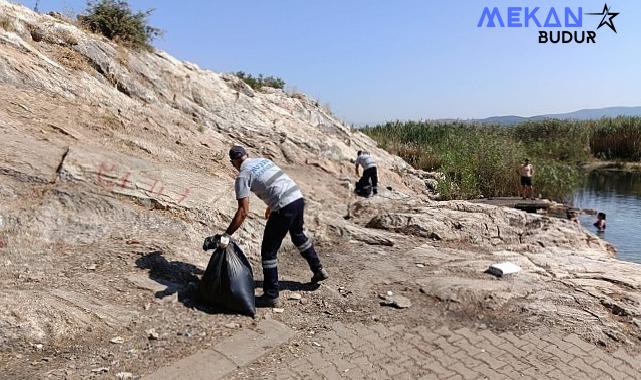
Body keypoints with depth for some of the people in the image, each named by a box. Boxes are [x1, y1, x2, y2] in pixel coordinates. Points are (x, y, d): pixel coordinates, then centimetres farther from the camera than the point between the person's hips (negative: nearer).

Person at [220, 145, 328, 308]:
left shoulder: (243, 176, -3)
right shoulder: (264, 160, 18)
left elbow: (243, 211, -11)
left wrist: (227, 235, -7)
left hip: (284, 207, -8)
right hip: (298, 198, 8)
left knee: (268, 250, 5)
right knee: (298, 235, 32)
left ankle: (271, 296, 10)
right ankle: (318, 270, 46)